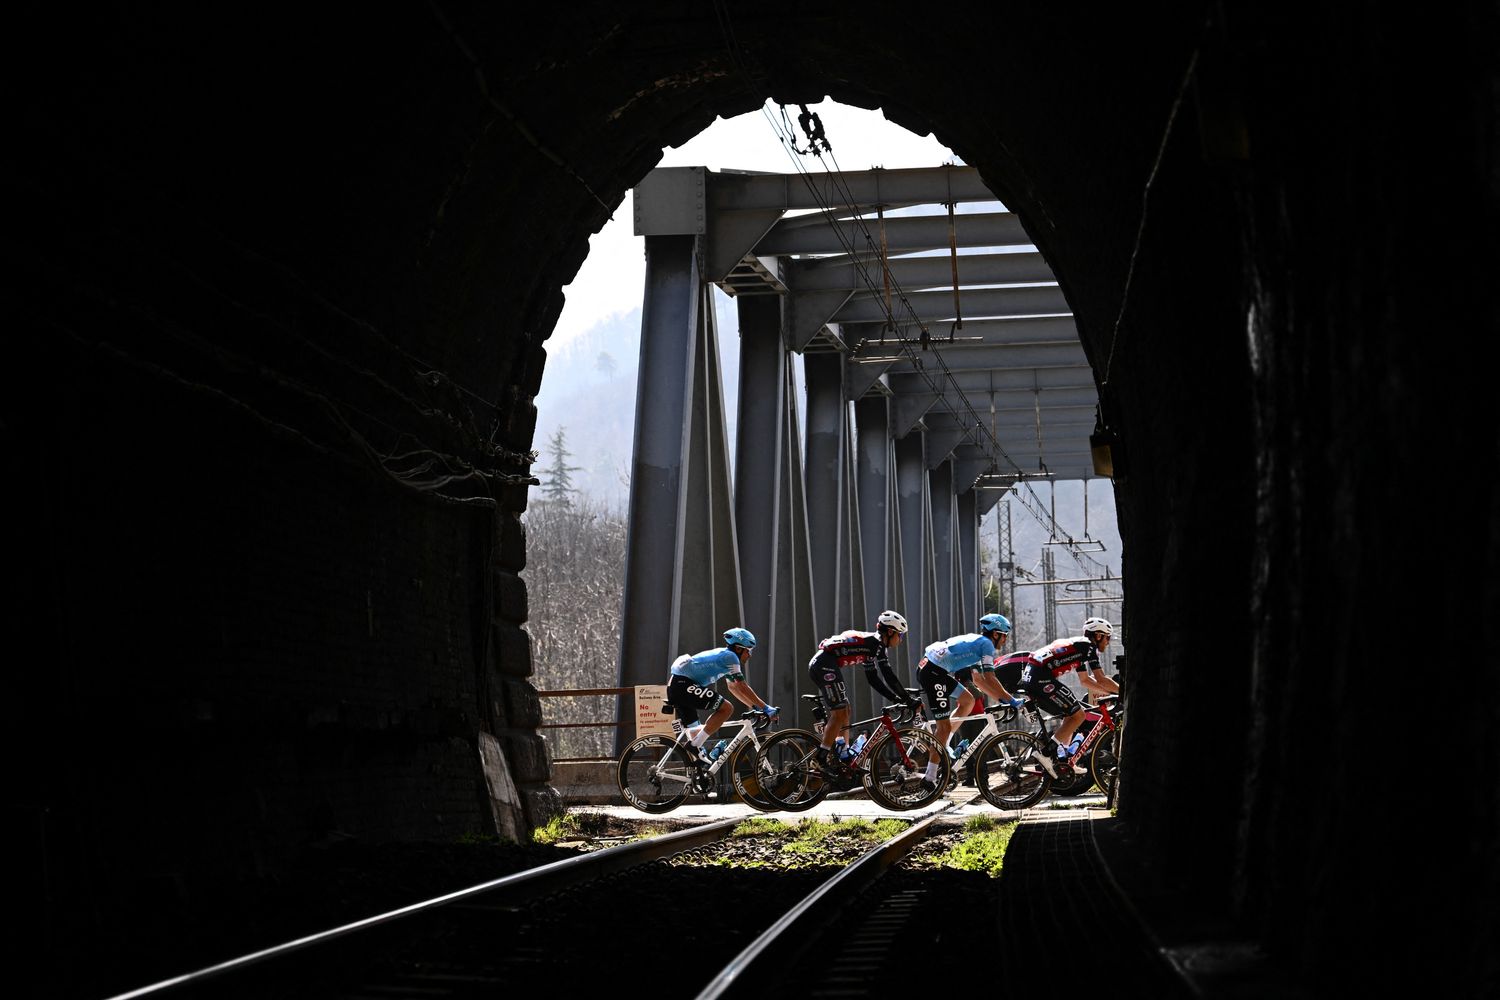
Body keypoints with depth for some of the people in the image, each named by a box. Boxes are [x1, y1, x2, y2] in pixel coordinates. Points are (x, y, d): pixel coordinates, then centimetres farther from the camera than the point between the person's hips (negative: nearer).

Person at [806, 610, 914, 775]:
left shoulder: (870, 645, 21)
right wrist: (909, 700, -10)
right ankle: (822, 758, -11)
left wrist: (896, 698, 17)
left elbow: (873, 679, 24)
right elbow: (887, 676, -15)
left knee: (844, 712, 13)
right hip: (825, 666, -10)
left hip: (817, 665, 10)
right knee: (839, 713, -11)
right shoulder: (876, 643, -8)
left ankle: (843, 758, 15)